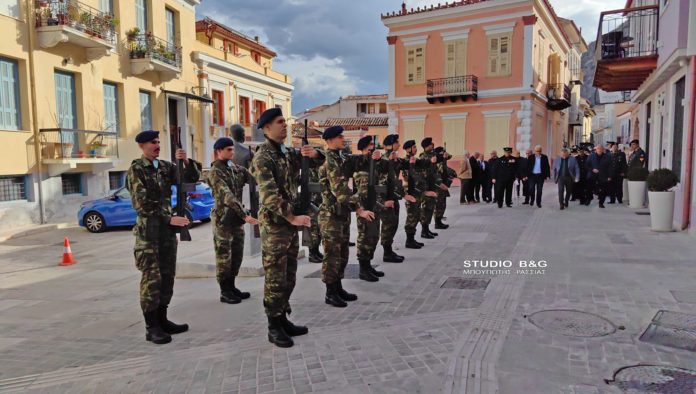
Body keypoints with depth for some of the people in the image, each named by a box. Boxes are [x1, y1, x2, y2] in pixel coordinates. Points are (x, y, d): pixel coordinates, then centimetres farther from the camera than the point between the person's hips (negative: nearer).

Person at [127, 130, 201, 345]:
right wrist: (170, 218, -18)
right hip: (148, 230, -6)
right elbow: (142, 204, -13)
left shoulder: (166, 167, 11)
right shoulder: (136, 170, -6)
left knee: (167, 277, 10)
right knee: (151, 279, -4)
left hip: (168, 230, 6)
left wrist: (186, 161, -12)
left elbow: (192, 177, 8)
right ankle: (151, 327, 4)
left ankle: (162, 320, 21)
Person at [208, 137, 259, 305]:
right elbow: (227, 197, -22)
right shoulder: (215, 172, -12)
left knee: (237, 255, 13)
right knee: (224, 256, 1)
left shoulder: (236, 168, 12)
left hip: (237, 219, 7)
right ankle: (225, 292, 10)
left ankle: (231, 287, 26)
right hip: (223, 220, -7)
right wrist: (245, 215, -28)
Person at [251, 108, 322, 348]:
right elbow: (270, 195, -23)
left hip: (290, 224, 8)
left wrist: (314, 154, -3)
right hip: (274, 225, -8)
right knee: (275, 279, 0)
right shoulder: (263, 157, -13)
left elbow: (316, 164, 20)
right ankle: (274, 328, 12)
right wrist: (292, 218, -26)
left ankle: (283, 320, 27)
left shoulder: (288, 153, 12)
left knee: (289, 278, 15)